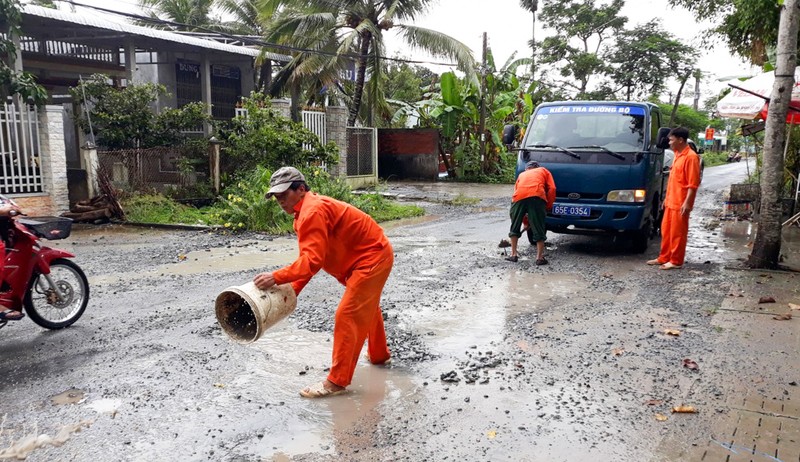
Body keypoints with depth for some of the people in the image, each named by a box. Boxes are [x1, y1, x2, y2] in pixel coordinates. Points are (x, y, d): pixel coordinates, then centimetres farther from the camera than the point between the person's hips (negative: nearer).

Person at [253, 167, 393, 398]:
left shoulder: (312, 211, -23)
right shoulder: (307, 211, 10)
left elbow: (312, 261, -31)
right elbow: (309, 258, 8)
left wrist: (276, 277, -30)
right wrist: (292, 292, 1)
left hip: (372, 259, -11)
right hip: (374, 255, 11)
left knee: (347, 316, -10)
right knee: (367, 307, 28)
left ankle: (337, 381, -2)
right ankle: (378, 354, 49)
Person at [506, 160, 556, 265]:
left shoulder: (522, 174, 38)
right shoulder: (544, 171, 31)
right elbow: (552, 188, 12)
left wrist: (525, 220, 41)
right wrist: (548, 206, 21)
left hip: (519, 197, 2)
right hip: (537, 196, -2)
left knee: (515, 227, 18)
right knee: (539, 228, 7)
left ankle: (513, 254, 22)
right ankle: (540, 257, 8)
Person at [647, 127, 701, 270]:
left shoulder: (691, 157, -16)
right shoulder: (678, 155, 14)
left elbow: (693, 183, -18)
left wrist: (687, 203, -21)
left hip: (680, 204, -9)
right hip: (671, 202, 9)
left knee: (677, 233, 0)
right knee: (666, 231, 15)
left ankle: (676, 261, 9)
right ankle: (664, 258, 24)